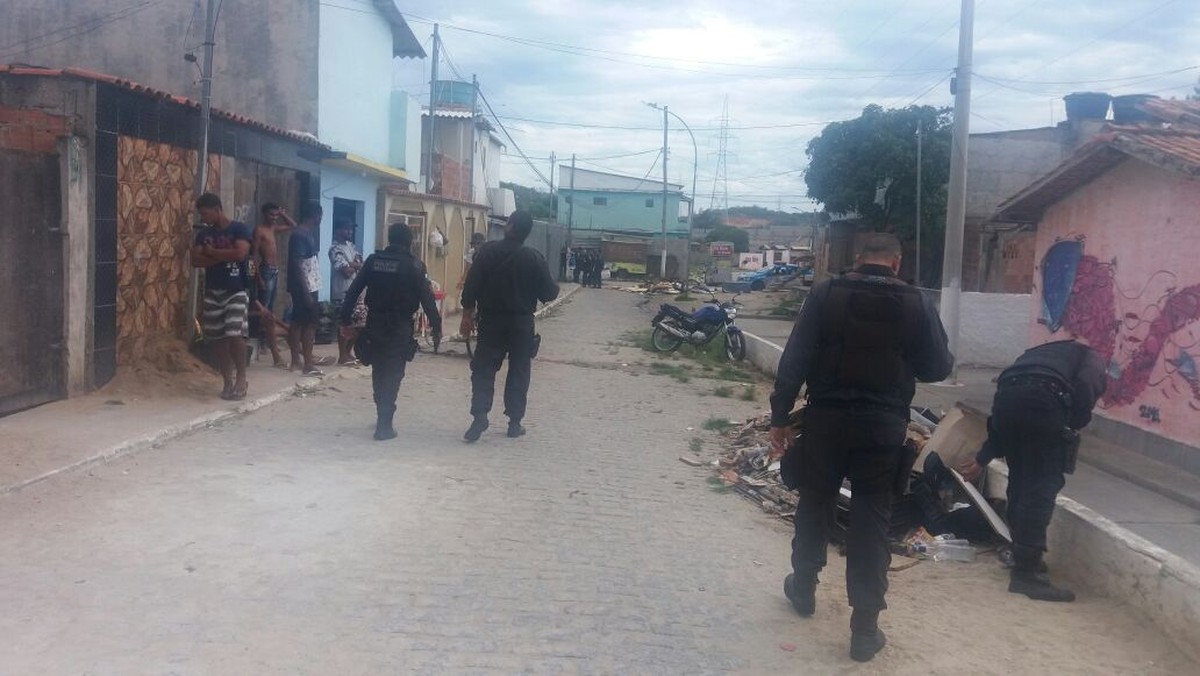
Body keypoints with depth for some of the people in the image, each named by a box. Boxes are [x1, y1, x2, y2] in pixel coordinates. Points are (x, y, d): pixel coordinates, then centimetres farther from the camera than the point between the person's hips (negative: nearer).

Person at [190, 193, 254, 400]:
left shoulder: (239, 229, -5)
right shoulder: (204, 233, 9)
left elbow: (240, 253, -21)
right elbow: (195, 260, -2)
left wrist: (212, 252, -9)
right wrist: (223, 256, -13)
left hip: (236, 291, -5)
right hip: (212, 292, 5)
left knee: (235, 334, -15)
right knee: (217, 338, 4)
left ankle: (241, 378, 0)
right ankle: (228, 381, 13)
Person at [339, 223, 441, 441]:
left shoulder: (373, 260, 3)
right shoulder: (413, 265, -8)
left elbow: (353, 292, 3)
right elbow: (427, 298, -9)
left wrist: (346, 320, 9)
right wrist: (436, 327, -1)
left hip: (374, 325, 4)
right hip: (400, 328, -4)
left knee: (379, 372, 19)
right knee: (393, 374, 2)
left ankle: (382, 416, 32)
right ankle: (384, 425, -1)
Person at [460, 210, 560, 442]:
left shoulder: (488, 251, -6)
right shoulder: (535, 258, -7)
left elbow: (471, 287, -6)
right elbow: (549, 293, -4)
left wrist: (467, 316, 3)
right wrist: (554, 287, 19)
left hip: (491, 321, 0)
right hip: (522, 324, 0)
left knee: (483, 370, 6)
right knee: (518, 372, 10)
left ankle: (480, 417, -7)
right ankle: (514, 422, 12)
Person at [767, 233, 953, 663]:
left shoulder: (825, 295, -3)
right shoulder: (916, 305, -1)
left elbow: (795, 360, -6)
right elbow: (938, 368, 5)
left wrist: (780, 416, 0)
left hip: (826, 420, 0)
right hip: (883, 428, 0)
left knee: (815, 506, 18)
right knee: (871, 521, 5)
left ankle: (803, 589, 37)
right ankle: (865, 628, 7)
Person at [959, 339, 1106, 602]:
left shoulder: (1044, 353, 42)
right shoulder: (1092, 359, 28)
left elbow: (1008, 414, 40)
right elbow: (1086, 386, 0)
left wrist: (982, 459, 45)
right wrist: (1072, 428, 13)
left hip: (1005, 395, 6)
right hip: (1044, 397, -6)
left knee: (1020, 480, 20)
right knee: (1043, 484, -2)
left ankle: (1022, 557, 30)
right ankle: (1027, 571, -7)